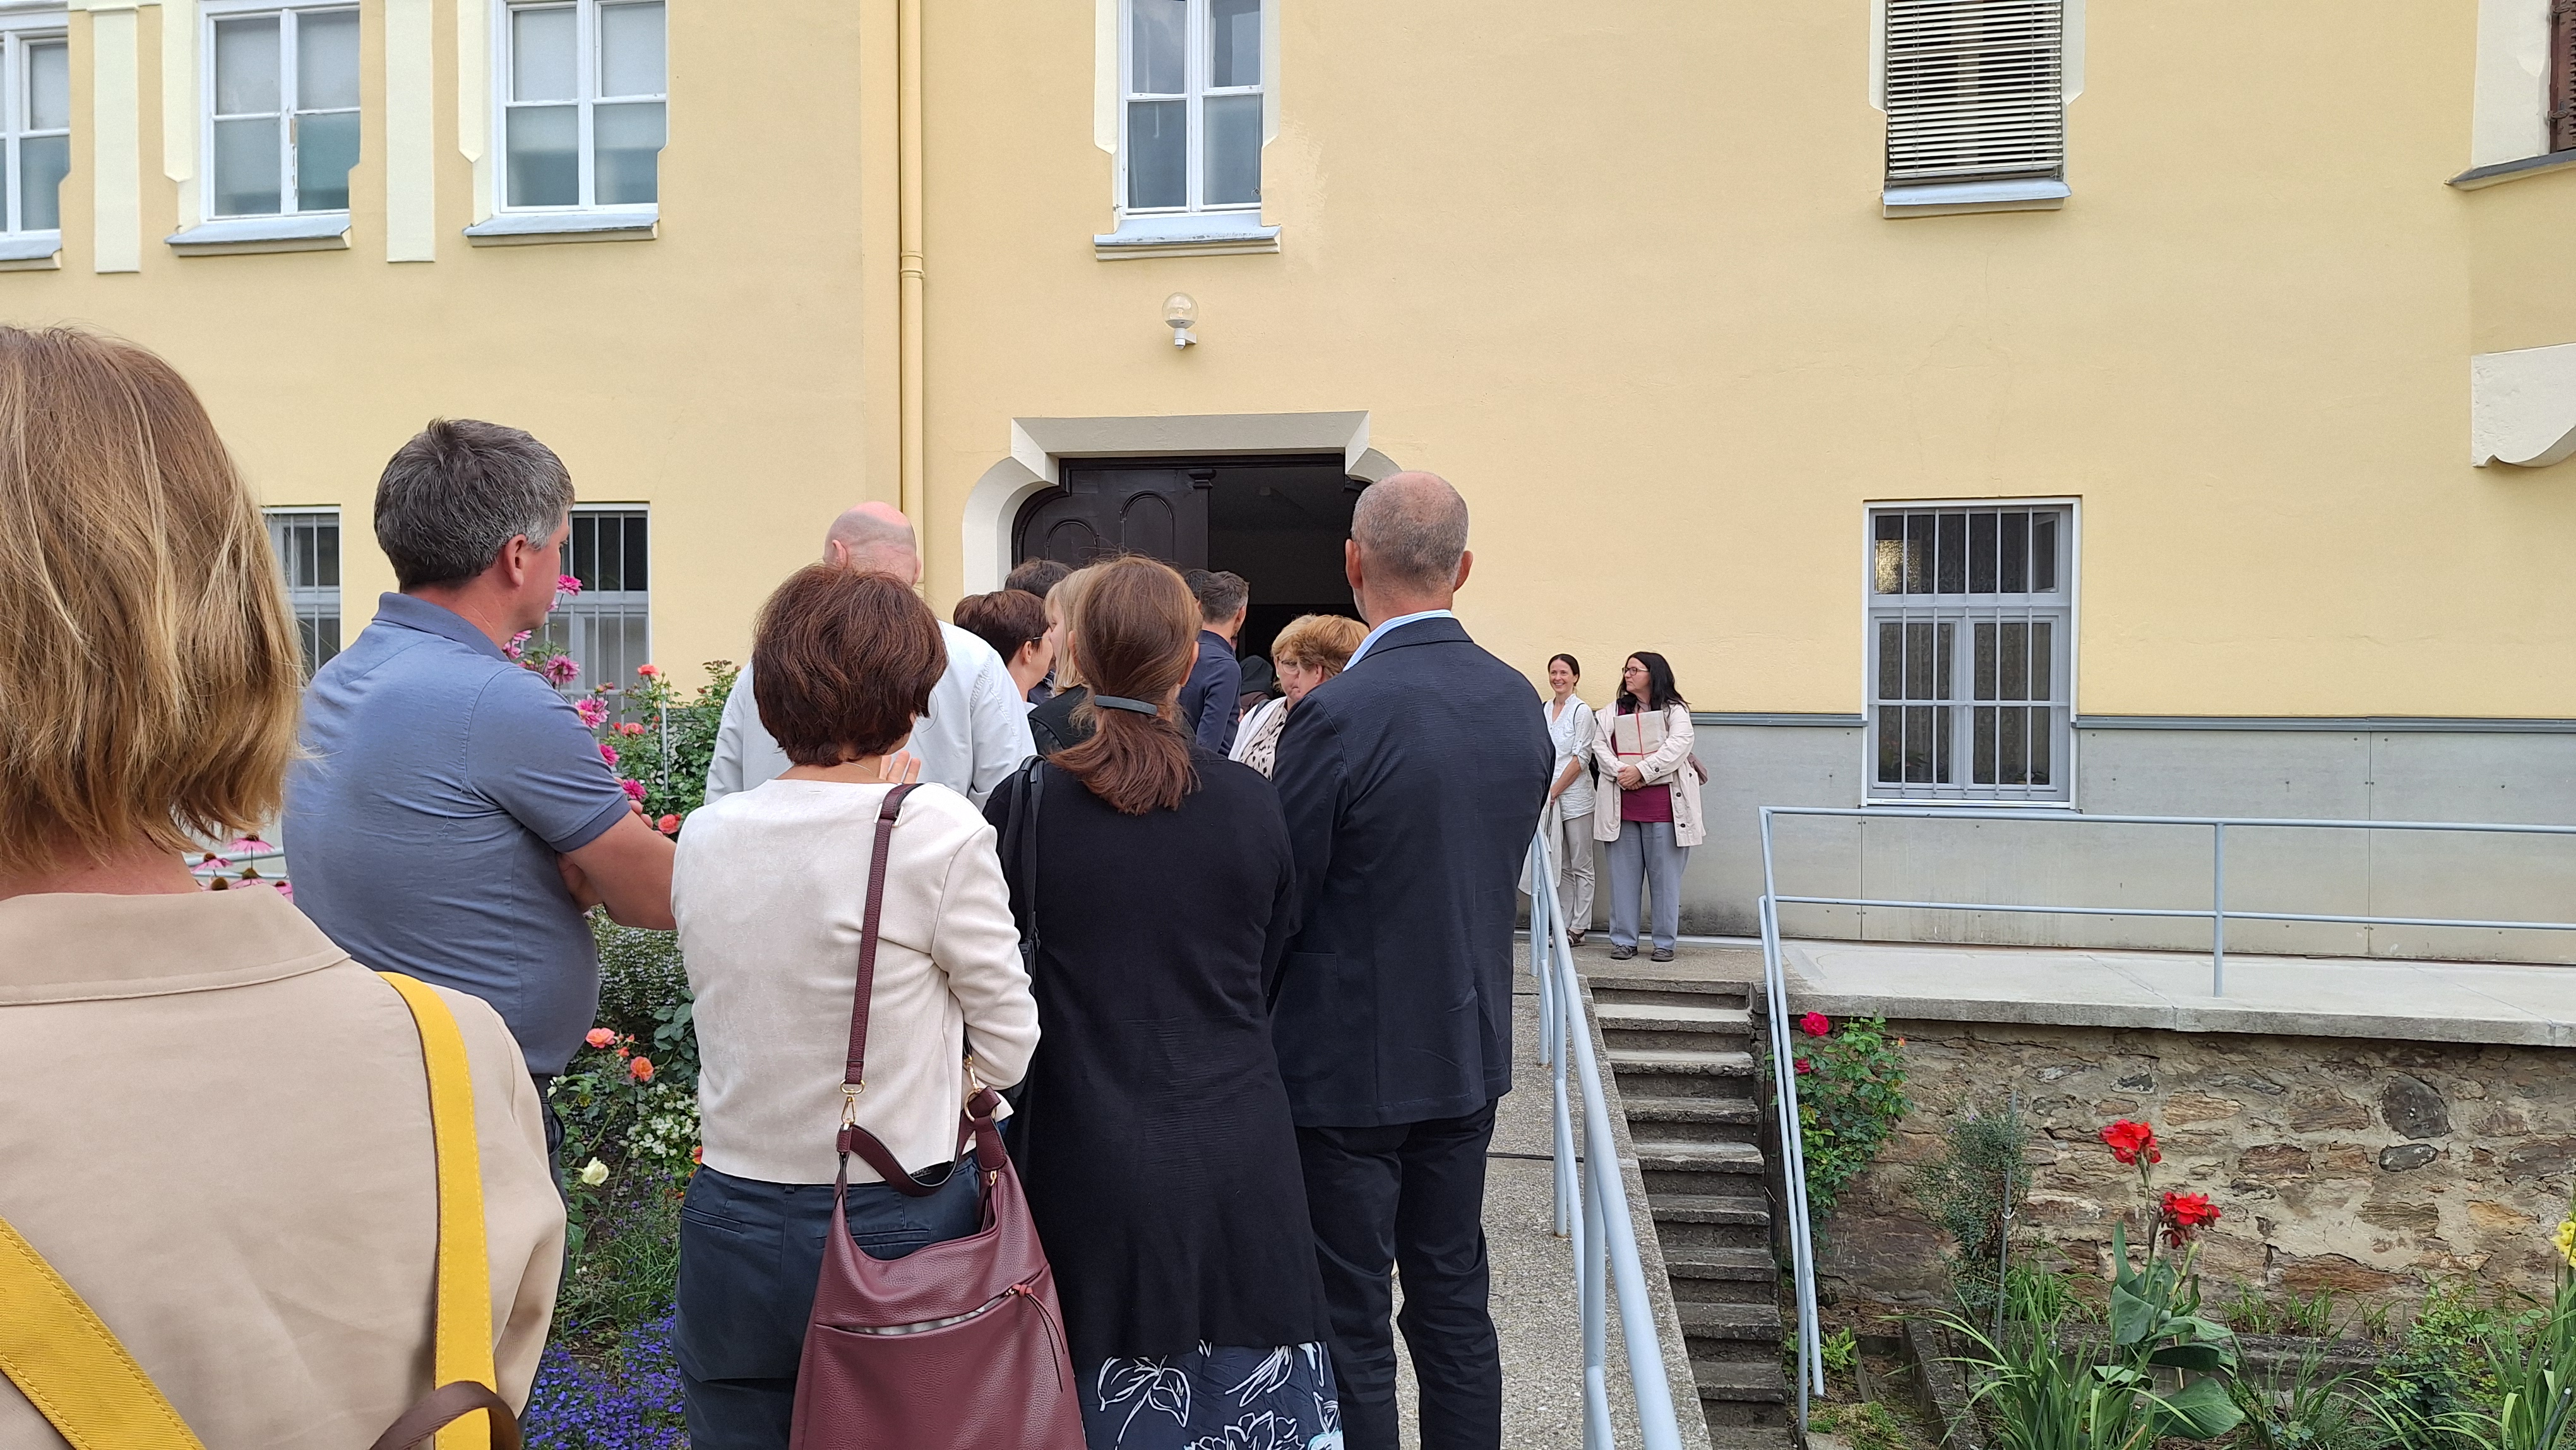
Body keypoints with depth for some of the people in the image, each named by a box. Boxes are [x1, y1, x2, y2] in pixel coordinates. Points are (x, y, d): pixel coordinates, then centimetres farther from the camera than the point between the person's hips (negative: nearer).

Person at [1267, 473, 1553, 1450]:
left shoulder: (1335, 717, -21)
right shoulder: (1520, 702, 0)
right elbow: (1503, 878, 8)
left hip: (1351, 1065, -6)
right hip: (1472, 1049, 7)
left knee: (1350, 1329, 8)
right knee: (1453, 1298, 19)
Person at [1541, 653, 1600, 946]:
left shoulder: (1582, 711, -5)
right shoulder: (1544, 710, 12)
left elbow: (1581, 759, -10)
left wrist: (1554, 791, -12)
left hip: (1574, 797, -6)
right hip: (1550, 797, 6)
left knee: (1580, 866, 2)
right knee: (1559, 865, 9)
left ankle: (1578, 928, 5)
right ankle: (1562, 926, 13)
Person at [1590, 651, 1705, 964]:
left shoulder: (1674, 710, 5)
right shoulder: (1615, 711, 16)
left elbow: (1678, 745, -10)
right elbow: (1599, 745, 5)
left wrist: (1641, 771, -17)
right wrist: (1620, 772, -13)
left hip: (1664, 804, -3)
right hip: (1622, 806, 3)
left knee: (1665, 875, 2)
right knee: (1624, 874, 4)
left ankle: (1665, 942, 10)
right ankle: (1623, 940, 11)